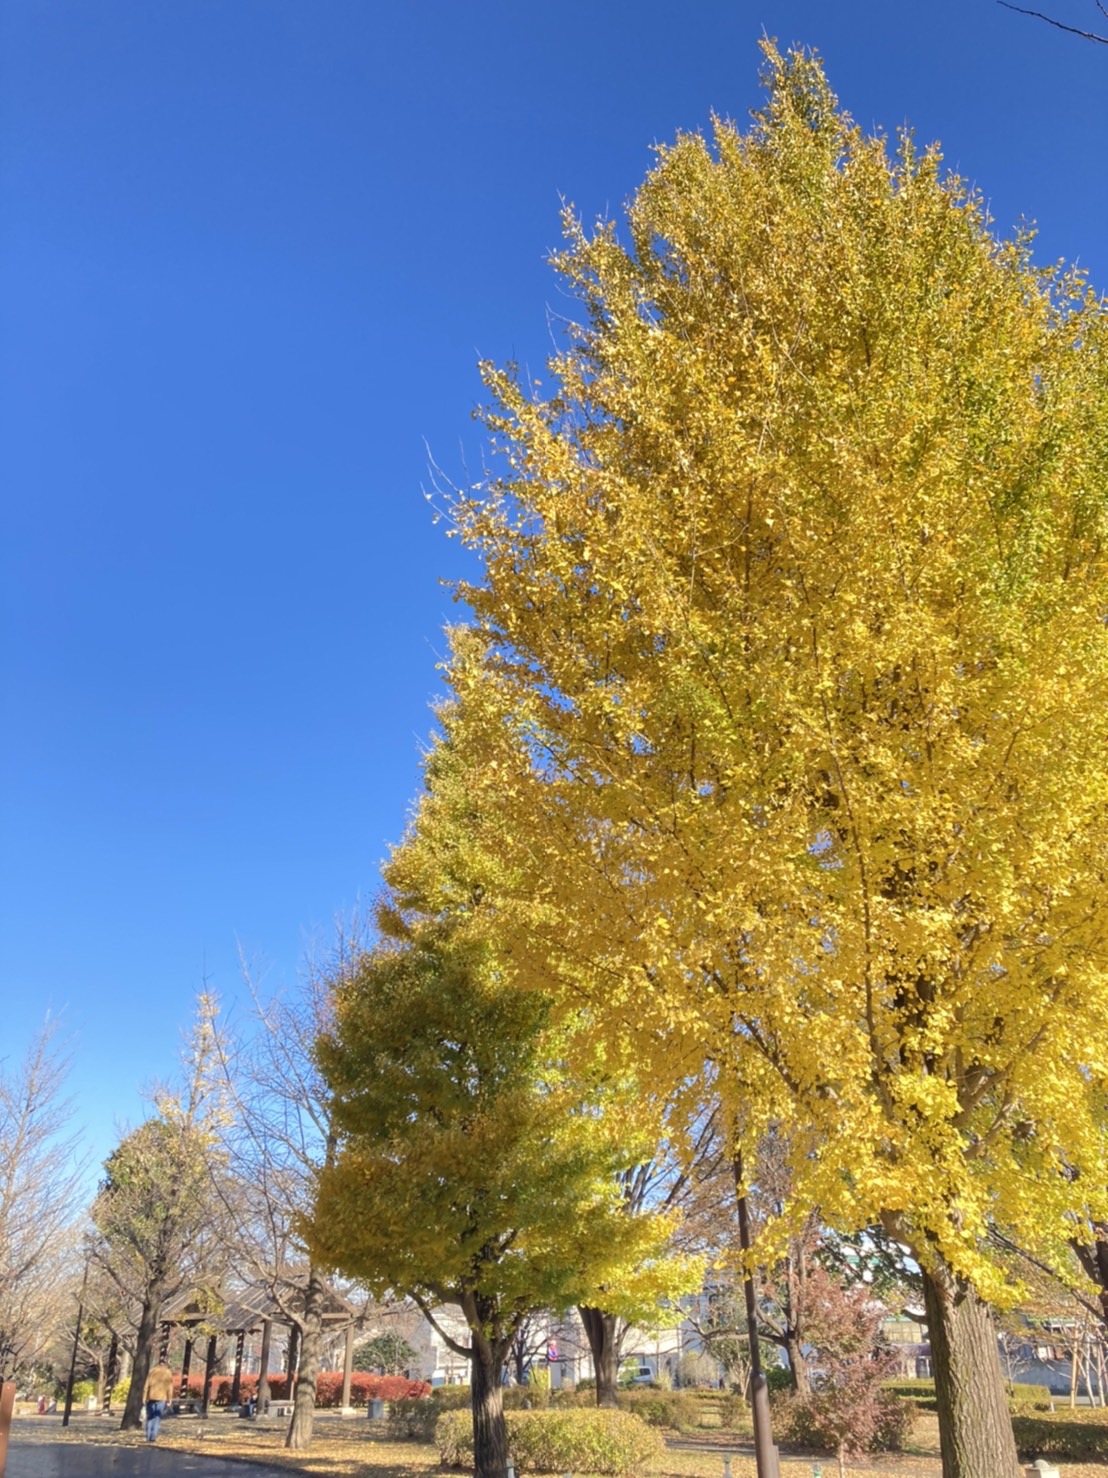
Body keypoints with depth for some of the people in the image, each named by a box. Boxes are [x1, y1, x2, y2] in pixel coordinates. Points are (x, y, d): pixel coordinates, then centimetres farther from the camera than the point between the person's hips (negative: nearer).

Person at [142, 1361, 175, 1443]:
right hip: (161, 1398, -1)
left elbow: (147, 1385, -1)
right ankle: (153, 1437, -5)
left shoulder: (152, 1371, 6)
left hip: (151, 1397, 1)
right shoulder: (168, 1373, 5)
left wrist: (144, 1397, 0)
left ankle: (148, 1437, 7)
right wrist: (170, 1399, 3)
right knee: (157, 1418, 4)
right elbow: (170, 1387, 1)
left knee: (149, 1417, 11)